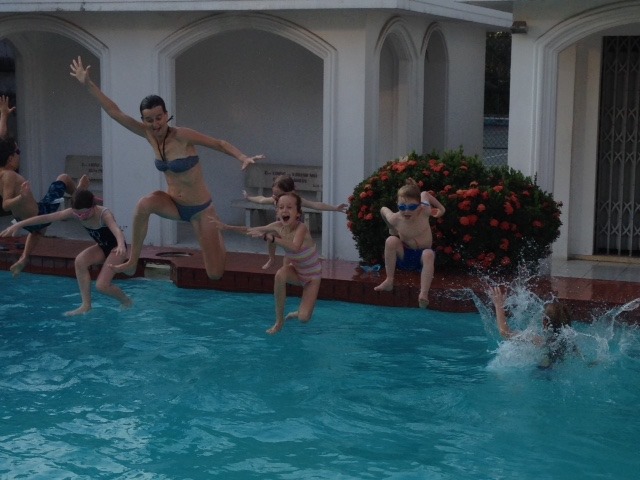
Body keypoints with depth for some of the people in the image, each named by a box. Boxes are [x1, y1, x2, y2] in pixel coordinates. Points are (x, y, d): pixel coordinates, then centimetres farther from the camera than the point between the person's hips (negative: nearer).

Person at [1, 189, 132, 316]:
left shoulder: (104, 214, -32)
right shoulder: (75, 213, -16)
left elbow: (116, 229, -53)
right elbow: (47, 217, -19)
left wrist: (121, 245, -75)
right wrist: (19, 224, -25)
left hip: (116, 248, -6)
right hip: (102, 247, 6)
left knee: (101, 285, -18)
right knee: (80, 261, -24)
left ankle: (126, 302, 14)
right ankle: (86, 305, -15)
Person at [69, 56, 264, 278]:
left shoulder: (182, 135, -22)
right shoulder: (149, 135, -8)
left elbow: (219, 144, -14)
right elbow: (115, 113, -9)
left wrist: (243, 158, -31)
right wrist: (87, 83, -14)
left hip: (200, 209, -3)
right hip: (174, 204, 3)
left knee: (215, 274, 2)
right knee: (145, 204, -33)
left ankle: (216, 235, 37)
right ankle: (132, 262, -19)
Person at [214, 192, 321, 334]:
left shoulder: (301, 228, -32)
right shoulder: (279, 227, -15)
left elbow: (295, 247, -53)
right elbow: (251, 230, -2)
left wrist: (269, 237, -59)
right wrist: (226, 227, -8)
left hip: (312, 275, -4)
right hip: (295, 270, 4)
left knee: (304, 318, -17)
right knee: (280, 275, -33)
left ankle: (299, 313, 23)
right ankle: (279, 321, -16)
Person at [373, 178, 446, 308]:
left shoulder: (424, 211, -21)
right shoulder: (395, 219, -20)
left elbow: (425, 194, 1)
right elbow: (383, 209, 3)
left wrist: (440, 208, 7)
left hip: (421, 258, 0)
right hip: (404, 256, 0)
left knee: (429, 254, -35)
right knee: (391, 241, -28)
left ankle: (424, 294, -42)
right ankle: (389, 281, -20)